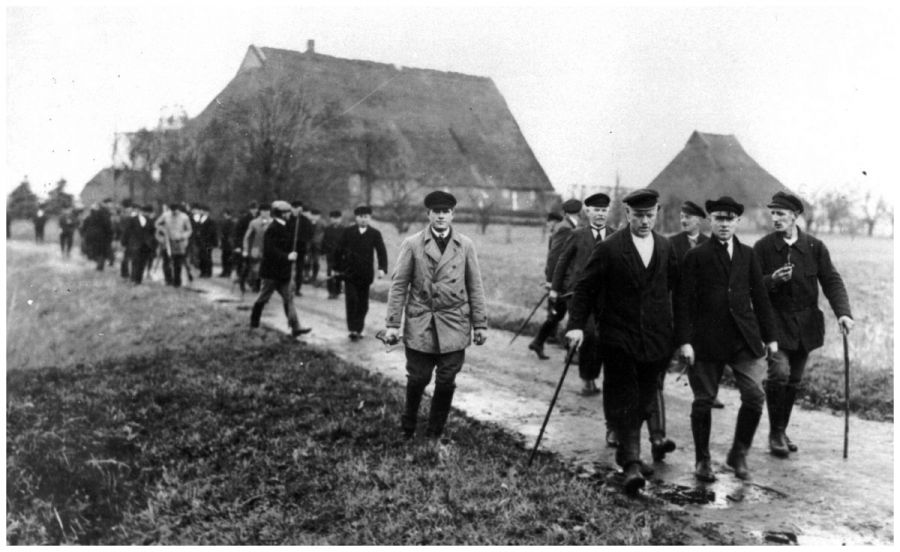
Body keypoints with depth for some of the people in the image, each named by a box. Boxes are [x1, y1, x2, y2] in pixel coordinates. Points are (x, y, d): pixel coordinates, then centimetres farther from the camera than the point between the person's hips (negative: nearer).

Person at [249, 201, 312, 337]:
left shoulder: (285, 227, 11)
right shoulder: (272, 230, -17)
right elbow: (270, 251, -26)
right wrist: (287, 256, -29)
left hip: (283, 271, 8)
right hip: (271, 271, -8)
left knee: (288, 299, 3)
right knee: (263, 298, 7)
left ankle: (295, 327, -1)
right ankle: (254, 322, 25)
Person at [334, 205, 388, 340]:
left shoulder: (375, 234, 2)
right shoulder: (348, 232, 2)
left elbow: (381, 252, -6)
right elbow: (339, 250, 6)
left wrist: (382, 268, -20)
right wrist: (338, 268, 5)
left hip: (365, 274, 1)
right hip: (349, 273, -1)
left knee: (363, 303, 6)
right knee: (351, 300, -12)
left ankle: (358, 329, 18)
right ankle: (353, 329, -10)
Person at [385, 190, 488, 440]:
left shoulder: (465, 246, 5)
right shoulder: (412, 244, 1)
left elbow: (475, 287, 8)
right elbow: (398, 285, 1)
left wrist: (480, 324, 5)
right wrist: (392, 324, -4)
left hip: (454, 325, 1)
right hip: (419, 324, -1)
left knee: (446, 382, 3)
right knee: (418, 378, 2)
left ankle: (435, 434, 22)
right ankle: (408, 428, 28)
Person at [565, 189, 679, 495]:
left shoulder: (666, 248, 8)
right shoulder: (609, 249, -5)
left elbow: (675, 286, 15)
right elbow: (585, 288, -3)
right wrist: (577, 325, -12)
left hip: (655, 338, 4)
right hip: (618, 337, -4)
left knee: (645, 398, 9)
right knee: (623, 400, -6)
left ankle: (627, 451, 28)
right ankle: (632, 463, -6)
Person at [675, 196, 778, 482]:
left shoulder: (748, 255, 11)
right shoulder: (696, 256, 0)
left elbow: (760, 297, 13)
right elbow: (683, 301, -4)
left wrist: (769, 336, 11)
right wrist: (685, 341, -10)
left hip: (745, 339, 3)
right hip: (708, 339, -3)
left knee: (755, 396, -6)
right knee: (704, 400, 3)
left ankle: (738, 455, 14)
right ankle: (702, 460, 20)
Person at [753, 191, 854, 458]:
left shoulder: (815, 247, 1)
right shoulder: (763, 247, -3)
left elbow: (831, 281, -4)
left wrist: (843, 312, -18)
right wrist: (772, 280, -23)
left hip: (805, 324, 3)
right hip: (775, 323, -3)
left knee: (794, 381, 11)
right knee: (779, 372, -19)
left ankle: (781, 431, 28)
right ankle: (775, 433, -4)